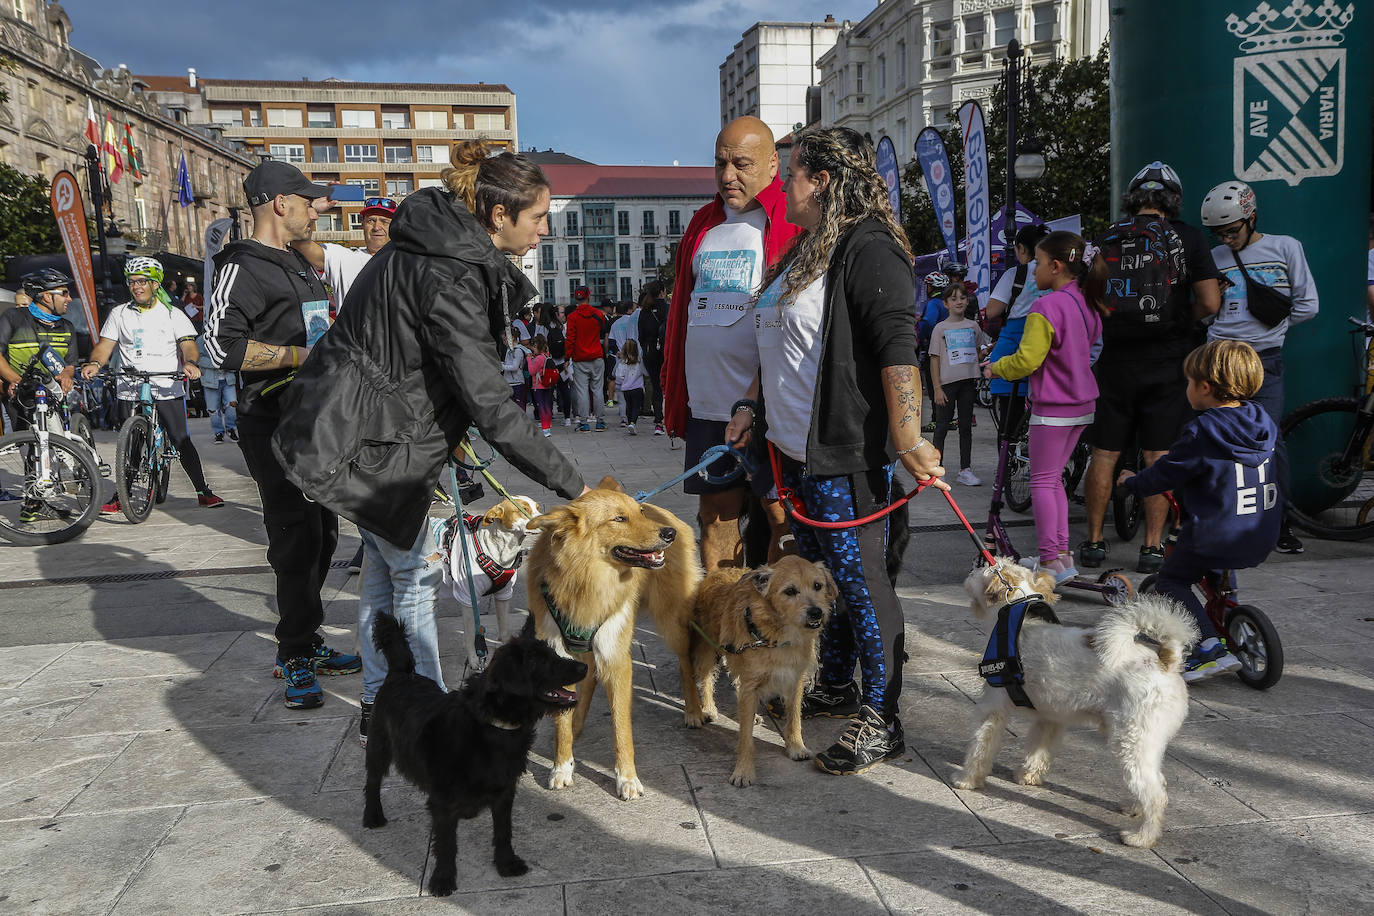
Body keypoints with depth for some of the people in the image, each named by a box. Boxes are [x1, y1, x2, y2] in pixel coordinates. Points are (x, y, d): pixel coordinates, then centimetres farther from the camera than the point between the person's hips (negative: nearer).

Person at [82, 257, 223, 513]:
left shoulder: (173, 314, 7)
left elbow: (189, 345, -3)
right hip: (129, 391, 2)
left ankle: (203, 491, 1)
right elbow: (105, 345, 7)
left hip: (168, 388, -2)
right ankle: (121, 495, 18)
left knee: (181, 441, -6)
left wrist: (190, 362, -25)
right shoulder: (119, 314, 12)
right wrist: (94, 363, -15)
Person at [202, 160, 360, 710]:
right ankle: (295, 656, 4)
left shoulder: (302, 265, 20)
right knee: (297, 539, -8)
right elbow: (223, 346, -23)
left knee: (321, 534, 14)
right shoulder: (242, 267, -10)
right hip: (274, 425, -9)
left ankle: (304, 644, 27)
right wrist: (306, 355, -21)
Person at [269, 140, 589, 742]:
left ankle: (379, 704, 32)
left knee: (386, 563, 18)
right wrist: (571, 486, -27)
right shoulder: (449, 278, -27)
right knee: (415, 571, 3)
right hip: (364, 443, -10)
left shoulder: (434, 247, 4)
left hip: (349, 425, 10)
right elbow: (490, 406, -30)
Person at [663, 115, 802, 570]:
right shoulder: (703, 224, 17)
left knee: (784, 515, 1)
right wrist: (674, 398, 17)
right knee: (715, 513, 13)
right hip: (706, 404, 7)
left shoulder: (794, 221, -4)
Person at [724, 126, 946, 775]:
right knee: (820, 571, 18)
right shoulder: (802, 252, 17)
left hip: (847, 453, -10)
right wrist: (752, 404, 20)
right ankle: (836, 686, 34)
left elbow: (898, 353, -22)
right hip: (795, 447, 10)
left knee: (858, 577, -3)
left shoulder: (868, 251, -15)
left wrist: (909, 442, -26)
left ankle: (881, 721, 9)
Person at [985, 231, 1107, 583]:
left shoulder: (1046, 307, -19)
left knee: (1042, 481, 0)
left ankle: (1051, 562, 0)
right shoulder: (1087, 303, 7)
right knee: (1054, 478, 17)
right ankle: (1063, 554, 19)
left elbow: (1027, 360, -20)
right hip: (1082, 403, 8)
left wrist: (995, 368, -3)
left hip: (1052, 408, -8)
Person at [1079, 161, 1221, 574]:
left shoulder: (1106, 239, 3)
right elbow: (1211, 304, -6)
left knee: (1104, 453, 7)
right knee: (1159, 455, 4)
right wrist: (1179, 319, 13)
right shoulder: (1187, 237, -2)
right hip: (1167, 360, -1)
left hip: (1115, 360, 1)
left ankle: (1093, 542, 13)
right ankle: (1152, 547, 5)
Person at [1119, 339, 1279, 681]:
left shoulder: (1203, 431, -17)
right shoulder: (1262, 419, 6)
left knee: (1170, 581, 9)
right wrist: (1177, 454, 34)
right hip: (1263, 539, 8)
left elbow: (1166, 474, -10)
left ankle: (1211, 647, -4)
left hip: (1215, 537, -8)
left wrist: (1133, 481, 9)